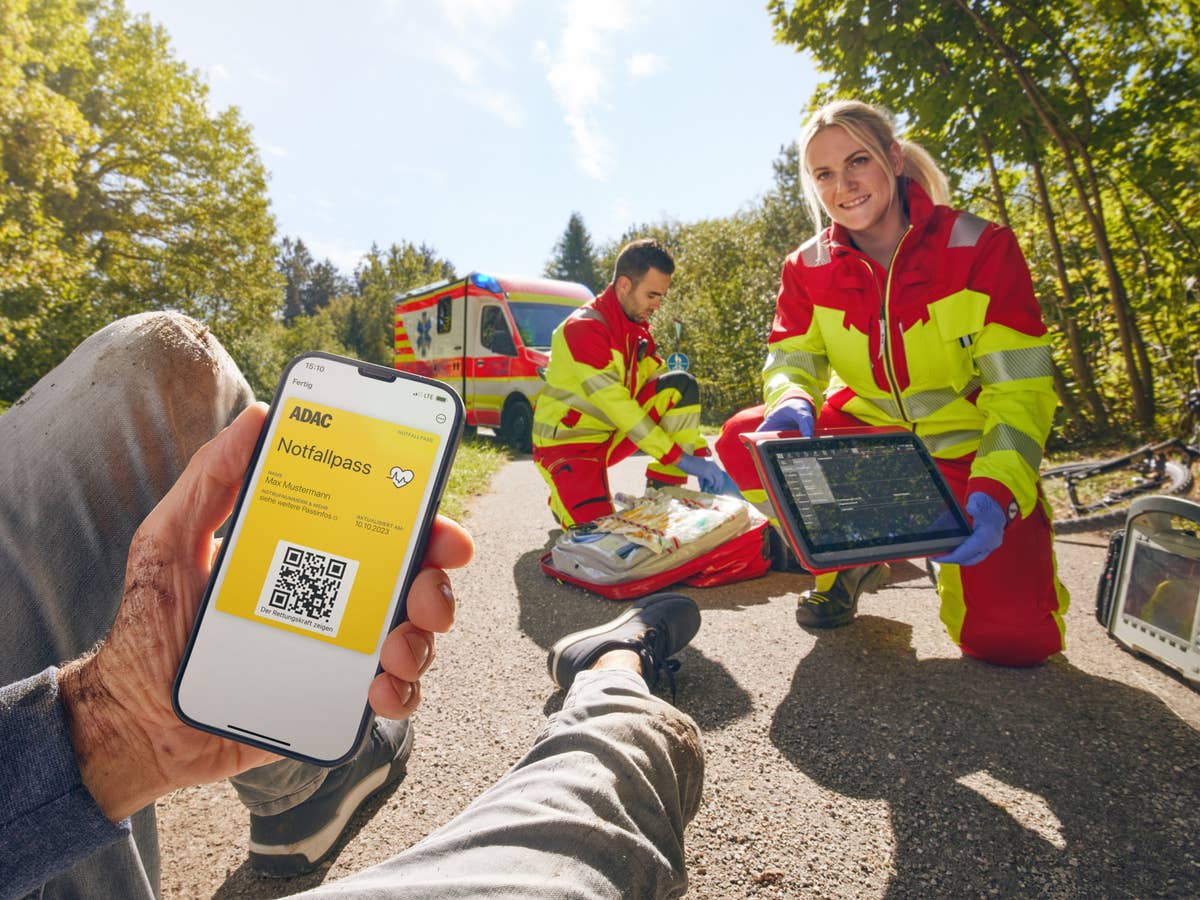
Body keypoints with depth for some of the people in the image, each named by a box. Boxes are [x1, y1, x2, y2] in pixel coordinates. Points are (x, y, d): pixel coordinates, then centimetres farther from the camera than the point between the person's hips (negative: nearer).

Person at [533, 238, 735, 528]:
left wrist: (700, 454, -5)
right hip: (568, 443, -7)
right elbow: (617, 406, -27)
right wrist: (681, 458, -27)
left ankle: (663, 495, -8)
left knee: (682, 384, -10)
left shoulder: (638, 328, 3)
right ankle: (564, 502, 10)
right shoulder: (584, 328, -22)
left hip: (613, 435, 7)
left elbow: (670, 395, 5)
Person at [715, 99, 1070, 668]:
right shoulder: (808, 267, -5)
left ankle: (953, 547, 18)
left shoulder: (982, 247, -15)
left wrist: (997, 491, -34)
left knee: (1012, 636, -19)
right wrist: (793, 403, -33)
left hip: (968, 447, -2)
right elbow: (791, 360, -6)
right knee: (745, 441, -25)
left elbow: (1021, 387, -17)